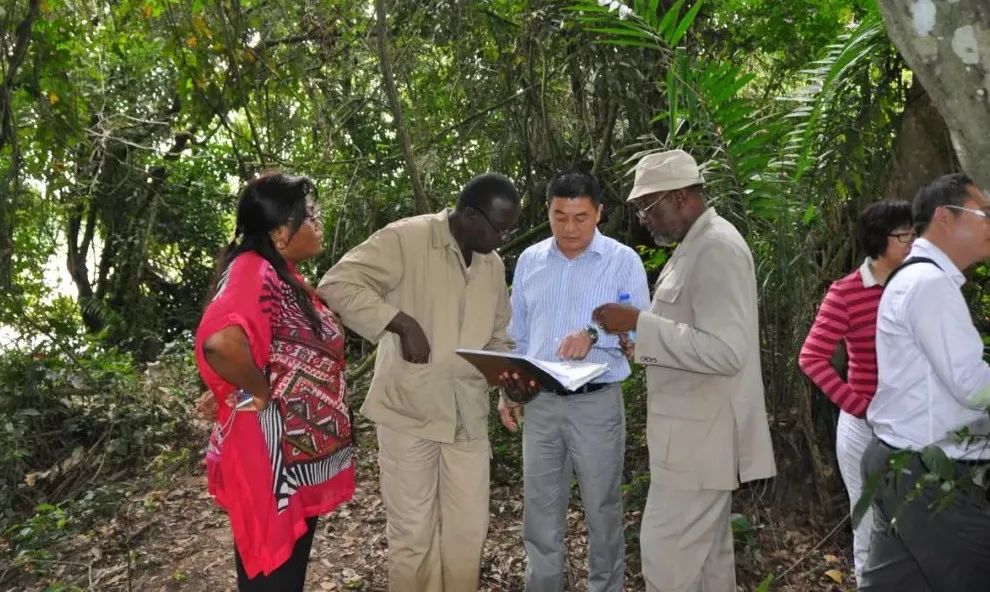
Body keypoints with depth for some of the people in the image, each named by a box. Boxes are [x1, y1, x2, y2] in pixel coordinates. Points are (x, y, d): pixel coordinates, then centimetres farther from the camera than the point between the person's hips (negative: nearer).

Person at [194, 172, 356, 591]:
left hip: (300, 447, 9)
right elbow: (221, 341, -40)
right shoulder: (253, 272, -22)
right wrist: (260, 394, -25)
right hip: (270, 451, -9)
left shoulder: (284, 274, 9)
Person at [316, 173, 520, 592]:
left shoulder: (494, 265, 10)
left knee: (468, 530, 13)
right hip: (409, 411, -6)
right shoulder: (407, 238, -12)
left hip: (468, 415, 6)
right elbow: (336, 285, -19)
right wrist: (403, 323, -26)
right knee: (412, 533, 7)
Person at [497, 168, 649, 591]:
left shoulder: (623, 261, -5)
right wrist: (507, 390, 9)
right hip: (540, 401, 4)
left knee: (602, 508, 10)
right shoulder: (529, 261, 7)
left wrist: (593, 336, -28)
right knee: (540, 508, 13)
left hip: (597, 403, -3)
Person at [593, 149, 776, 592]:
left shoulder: (717, 249, -18)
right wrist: (643, 339, 8)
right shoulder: (696, 246, 14)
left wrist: (639, 323, -26)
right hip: (698, 431, 10)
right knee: (706, 551, 18)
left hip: (701, 435, -10)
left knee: (667, 555, -4)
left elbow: (726, 351, -27)